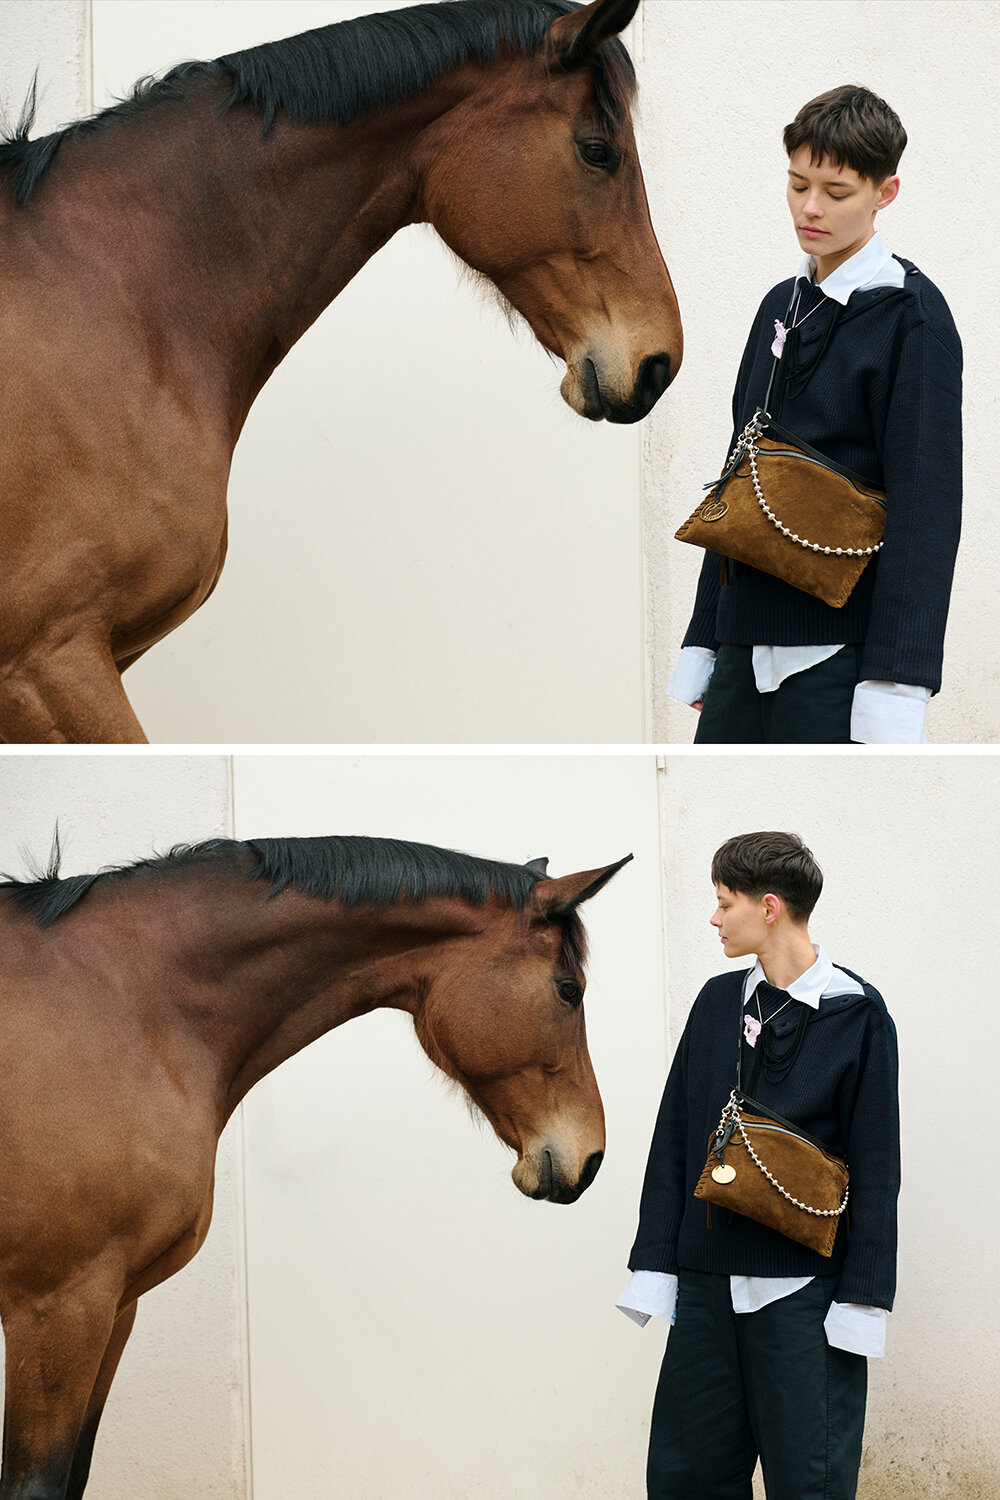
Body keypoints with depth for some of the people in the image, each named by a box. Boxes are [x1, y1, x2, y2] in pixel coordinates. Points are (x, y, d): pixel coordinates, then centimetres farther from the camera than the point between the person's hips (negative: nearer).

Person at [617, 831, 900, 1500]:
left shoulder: (856, 1013, -4)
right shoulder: (719, 1003, 10)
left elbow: (875, 1168, -5)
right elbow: (674, 1141, 12)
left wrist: (862, 1299, -10)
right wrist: (655, 1267, 5)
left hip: (804, 1288, -5)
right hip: (708, 1282, 5)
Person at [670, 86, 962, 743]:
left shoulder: (911, 314, -6)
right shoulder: (783, 306, 17)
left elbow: (925, 506, -13)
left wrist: (895, 687, -20)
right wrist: (702, 639, 18)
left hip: (839, 649, -7)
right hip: (747, 646, 7)